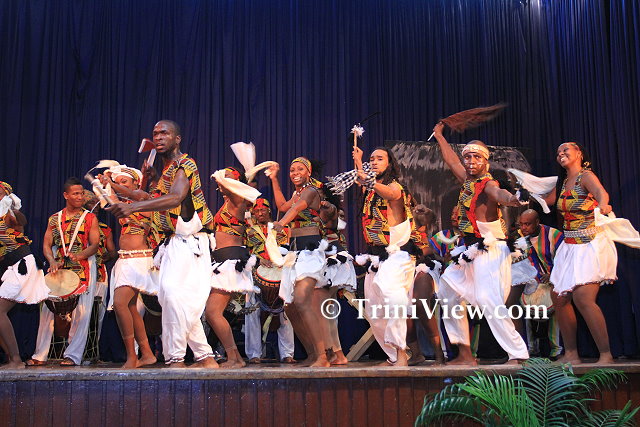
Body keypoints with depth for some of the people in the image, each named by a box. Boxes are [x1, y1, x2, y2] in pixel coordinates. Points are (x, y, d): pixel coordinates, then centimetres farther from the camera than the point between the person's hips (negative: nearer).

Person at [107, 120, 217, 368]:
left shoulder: (184, 164, -9)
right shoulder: (166, 170, 21)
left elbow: (175, 198, -28)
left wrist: (133, 207, -38)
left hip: (189, 240, -10)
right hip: (174, 242, 10)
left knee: (173, 290, -23)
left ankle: (176, 359, -21)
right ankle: (205, 357, 15)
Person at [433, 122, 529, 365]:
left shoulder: (487, 184, -11)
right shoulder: (468, 181, 13)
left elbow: (498, 194, -36)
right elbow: (450, 160, 29)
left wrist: (511, 199, -59)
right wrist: (439, 136, 42)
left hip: (489, 251, -10)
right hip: (471, 252, 10)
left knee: (489, 302, -23)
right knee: (448, 294, 12)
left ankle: (517, 355, -19)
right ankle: (465, 354, 18)